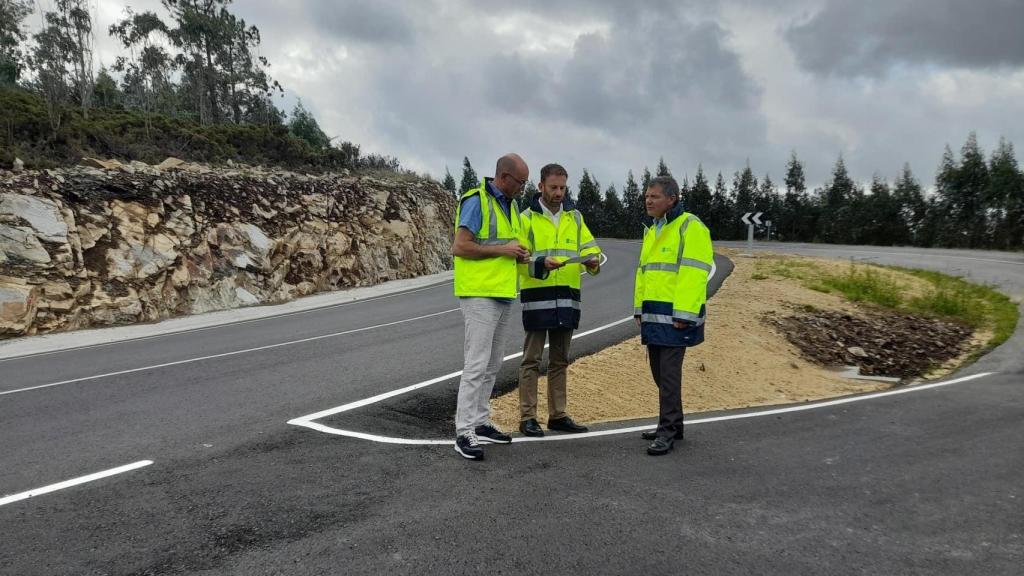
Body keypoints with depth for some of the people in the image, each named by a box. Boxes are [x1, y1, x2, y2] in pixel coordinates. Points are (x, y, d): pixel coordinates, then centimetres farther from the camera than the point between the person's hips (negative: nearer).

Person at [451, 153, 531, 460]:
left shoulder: (512, 204, 15)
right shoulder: (476, 201, -12)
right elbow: (459, 247, -18)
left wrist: (519, 254, 4)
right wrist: (502, 250, -17)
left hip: (504, 295, 9)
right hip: (480, 294, -9)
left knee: (492, 365, 13)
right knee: (477, 363, -9)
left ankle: (481, 422, 23)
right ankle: (464, 432, -4)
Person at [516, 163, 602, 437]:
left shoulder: (575, 216, 11)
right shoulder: (527, 217, -3)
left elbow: (589, 247, 8)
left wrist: (593, 260, -15)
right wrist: (541, 264, -28)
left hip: (567, 297, 5)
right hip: (537, 296, -5)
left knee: (560, 360, 12)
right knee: (532, 359, 0)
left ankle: (558, 415, 21)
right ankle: (527, 417, 7)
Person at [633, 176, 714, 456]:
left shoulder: (690, 227, -9)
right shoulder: (652, 231, 19)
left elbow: (695, 273, -16)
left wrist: (683, 314, -21)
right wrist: (639, 309, 16)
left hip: (675, 315, -9)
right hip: (653, 314, 9)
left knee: (669, 371, -8)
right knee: (659, 370, 13)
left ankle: (667, 431, -1)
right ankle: (672, 424, 25)